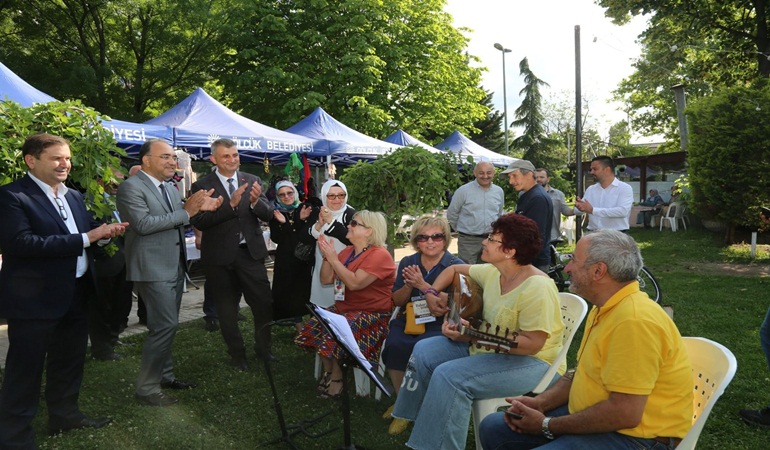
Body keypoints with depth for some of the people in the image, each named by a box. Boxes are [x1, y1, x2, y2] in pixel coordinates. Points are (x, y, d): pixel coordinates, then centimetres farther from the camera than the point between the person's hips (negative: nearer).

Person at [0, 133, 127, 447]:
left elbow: (86, 233, 16)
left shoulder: (73, 196, 10)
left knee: (70, 361, 22)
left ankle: (65, 415, 40)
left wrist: (104, 230, -8)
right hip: (35, 300, -8)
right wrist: (86, 238, -28)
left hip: (75, 295, 8)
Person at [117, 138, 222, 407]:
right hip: (153, 268, -9)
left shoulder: (170, 189, 13)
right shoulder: (131, 187, -12)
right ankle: (146, 387, 1)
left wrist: (199, 207, -1)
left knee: (168, 324, 17)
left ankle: (165, 375, 30)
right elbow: (144, 224, -23)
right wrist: (186, 212, -21)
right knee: (165, 325, -11)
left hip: (175, 266, 9)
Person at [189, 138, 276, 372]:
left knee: (264, 304, 4)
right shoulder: (201, 186, -4)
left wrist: (256, 201, -22)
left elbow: (268, 215, 0)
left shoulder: (253, 181, 4)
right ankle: (237, 355, 29)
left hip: (251, 253, 2)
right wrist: (230, 204, -25)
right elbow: (198, 221, -15)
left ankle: (263, 348, 26)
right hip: (220, 256, -1)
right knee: (227, 310, 12)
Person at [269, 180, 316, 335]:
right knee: (290, 292, 1)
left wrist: (303, 220, -18)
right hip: (285, 260, 1)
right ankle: (299, 327, 12)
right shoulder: (275, 213, 2)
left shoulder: (305, 209, 0)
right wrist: (281, 223, -19)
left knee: (308, 290, -1)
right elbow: (275, 238, -5)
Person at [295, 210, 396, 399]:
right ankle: (328, 370, 11)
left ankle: (336, 376, -3)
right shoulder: (347, 252, 10)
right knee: (313, 328, -10)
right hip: (343, 309, 8)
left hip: (372, 314, -8)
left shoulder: (379, 255, -15)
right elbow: (326, 279, 9)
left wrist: (334, 259, -19)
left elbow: (354, 283, -26)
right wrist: (326, 257, -5)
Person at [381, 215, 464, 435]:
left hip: (439, 324, -3)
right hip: (408, 320, 4)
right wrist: (408, 286, -10)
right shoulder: (407, 263, 11)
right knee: (394, 346, -27)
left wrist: (422, 285, -20)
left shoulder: (456, 266, -2)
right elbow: (397, 301, 11)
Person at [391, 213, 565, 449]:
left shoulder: (537, 287, -26)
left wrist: (474, 337, -34)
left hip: (530, 361, -9)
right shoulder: (493, 272, 1)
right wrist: (432, 293, 2)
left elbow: (532, 343, -30)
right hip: (486, 347, 9)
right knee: (424, 351, -1)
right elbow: (454, 269, 18)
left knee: (448, 375, -27)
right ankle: (410, 417, 14)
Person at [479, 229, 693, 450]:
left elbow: (625, 413, -28)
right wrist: (540, 402, 0)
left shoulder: (634, 320, -25)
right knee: (493, 427, 7)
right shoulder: (605, 309, 8)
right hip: (592, 418, 10)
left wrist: (548, 425, -17)